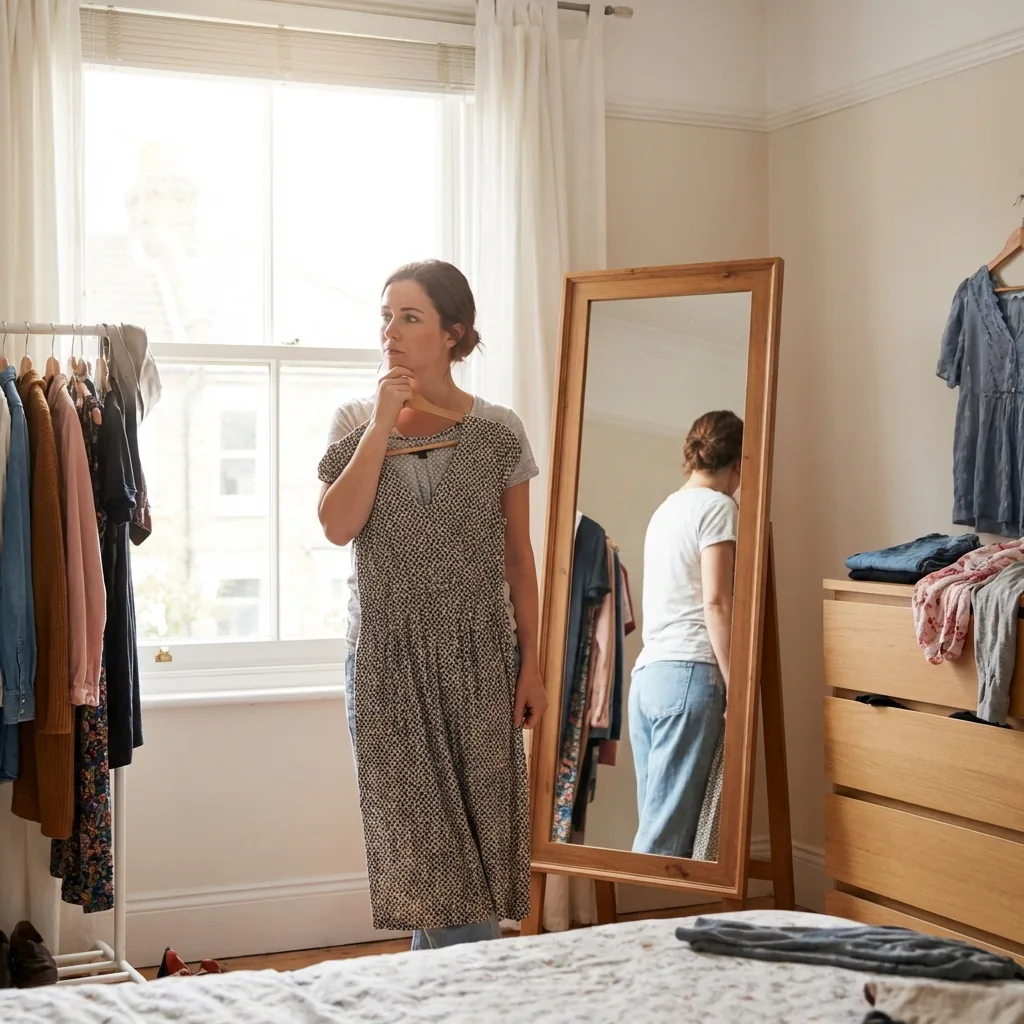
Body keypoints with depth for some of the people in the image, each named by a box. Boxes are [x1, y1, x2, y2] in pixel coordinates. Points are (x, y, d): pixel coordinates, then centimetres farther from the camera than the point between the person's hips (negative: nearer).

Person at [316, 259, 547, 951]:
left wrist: (531, 666, 0)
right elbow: (337, 526, -10)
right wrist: (381, 425, -13)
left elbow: (519, 558, 3)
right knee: (418, 832, 2)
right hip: (387, 657, 1)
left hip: (478, 656, -1)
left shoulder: (498, 431, 1)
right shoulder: (356, 422, 4)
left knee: (480, 825, 2)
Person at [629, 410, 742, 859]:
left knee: (655, 822, 6)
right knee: (667, 834, -10)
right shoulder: (718, 507, -2)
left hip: (646, 673, 8)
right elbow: (715, 603, -11)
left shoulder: (666, 509, 22)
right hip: (689, 672, -8)